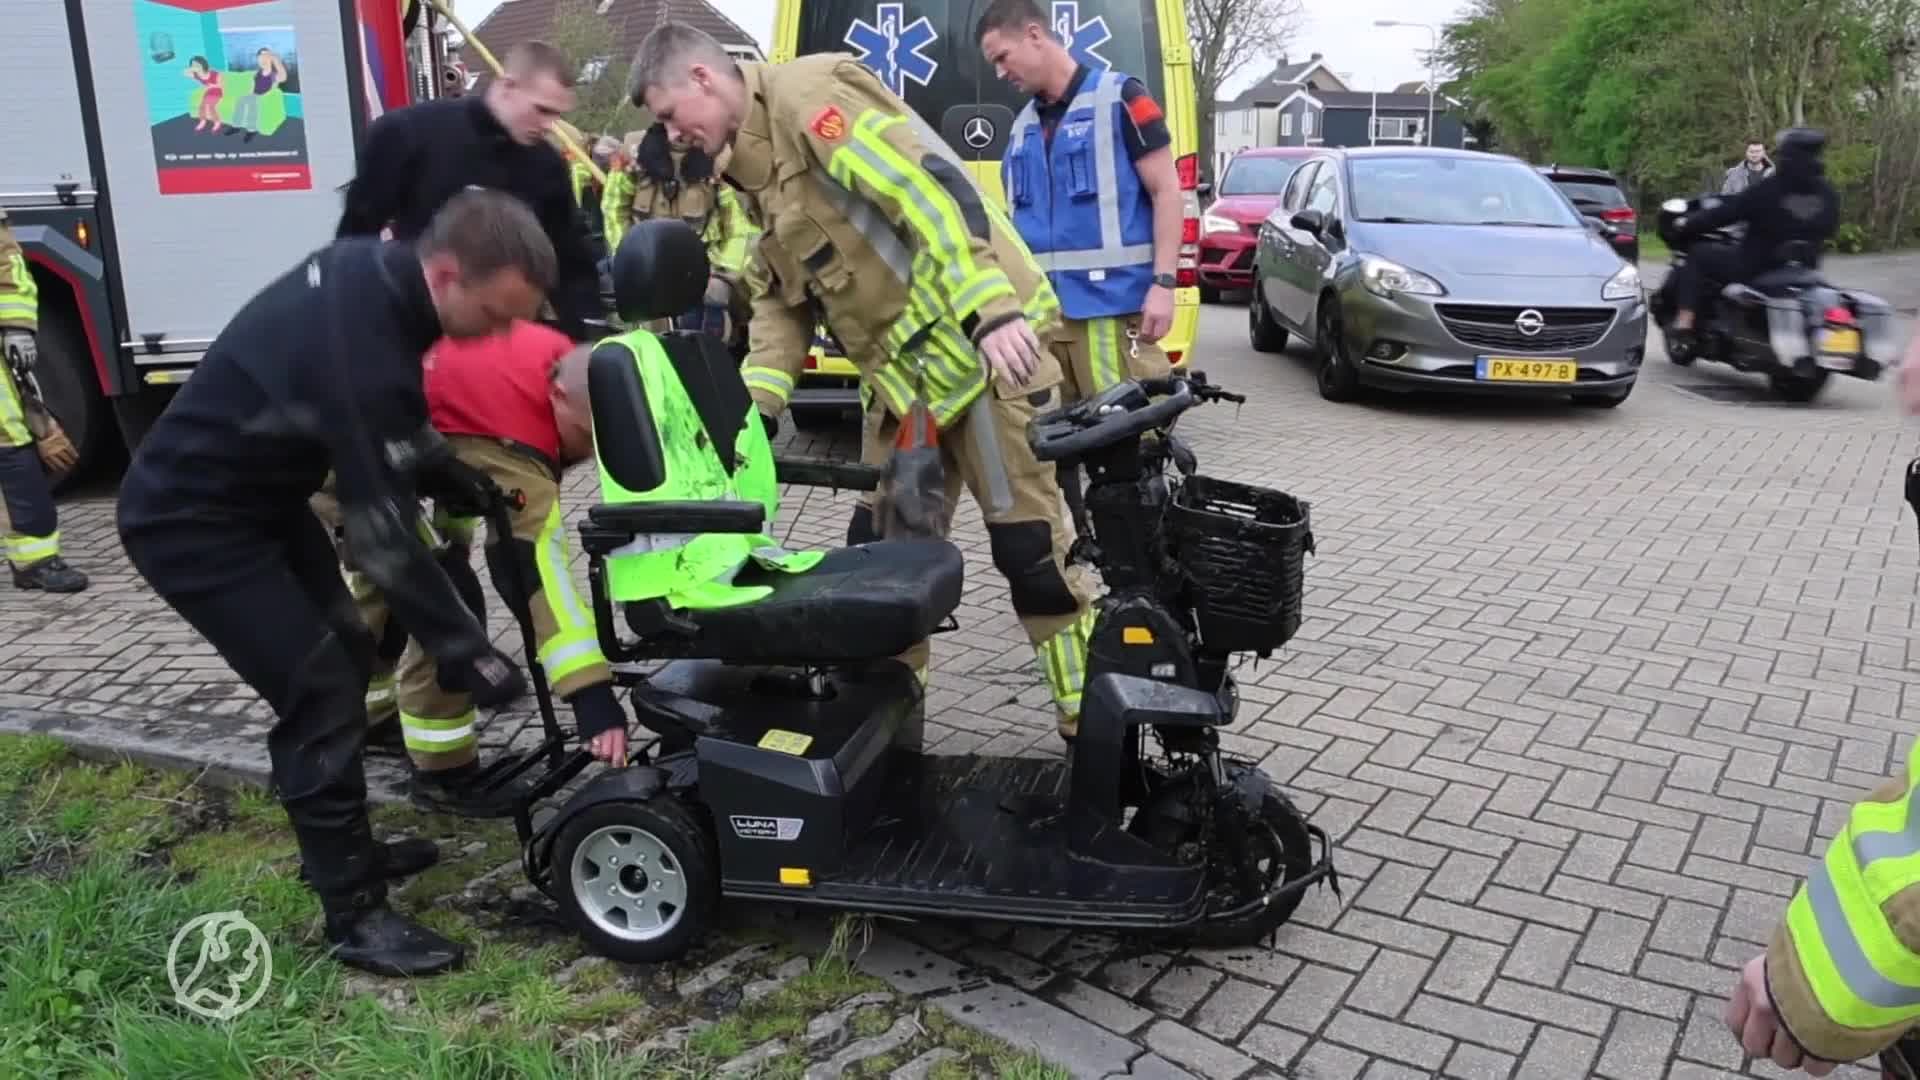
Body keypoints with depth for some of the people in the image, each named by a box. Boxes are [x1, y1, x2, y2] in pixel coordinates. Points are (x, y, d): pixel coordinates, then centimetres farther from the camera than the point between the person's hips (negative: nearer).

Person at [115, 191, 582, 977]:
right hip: (190, 522, -10)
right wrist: (465, 651, -24)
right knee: (321, 692, -9)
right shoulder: (356, 347, -34)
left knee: (344, 656, 15)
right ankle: (353, 915, 5)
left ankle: (343, 848, 32)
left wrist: (462, 479, 2)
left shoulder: (373, 273, -7)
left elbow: (393, 434, 11)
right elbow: (382, 531, -30)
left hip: (259, 494, 10)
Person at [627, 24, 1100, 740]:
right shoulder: (755, 167, 17)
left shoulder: (808, 94, -12)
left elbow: (931, 188, -23)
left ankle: (1089, 723, 10)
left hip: (983, 346, -9)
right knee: (880, 549, 12)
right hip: (900, 374, 9)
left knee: (1030, 546, -4)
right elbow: (783, 297, 18)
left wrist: (992, 314, -31)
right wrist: (751, 405, 4)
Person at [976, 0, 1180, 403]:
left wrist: (1163, 283, -12)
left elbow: (1166, 191, -4)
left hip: (1111, 307, -6)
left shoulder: (1119, 97, 0)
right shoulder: (1021, 126, 18)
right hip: (1039, 311, 6)